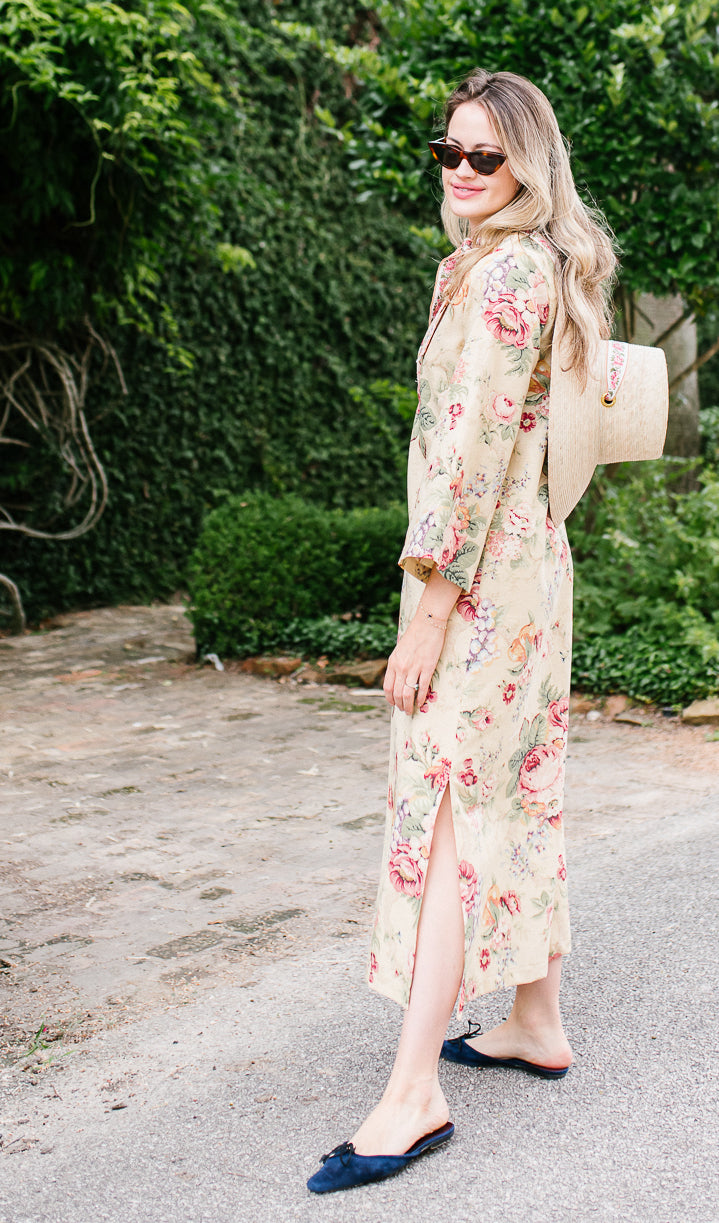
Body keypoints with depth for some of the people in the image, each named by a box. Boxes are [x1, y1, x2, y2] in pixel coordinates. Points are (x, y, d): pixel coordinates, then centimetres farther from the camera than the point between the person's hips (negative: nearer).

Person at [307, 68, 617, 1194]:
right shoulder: (547, 268, 17)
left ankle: (415, 1090, -9)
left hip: (481, 566, -10)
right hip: (534, 555, 10)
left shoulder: (501, 274, -14)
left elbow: (475, 451, -20)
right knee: (518, 793, 14)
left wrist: (428, 613, -20)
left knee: (446, 804, -11)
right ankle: (538, 1024, 25)